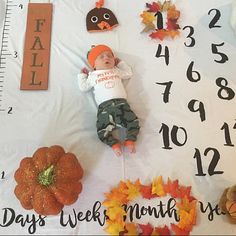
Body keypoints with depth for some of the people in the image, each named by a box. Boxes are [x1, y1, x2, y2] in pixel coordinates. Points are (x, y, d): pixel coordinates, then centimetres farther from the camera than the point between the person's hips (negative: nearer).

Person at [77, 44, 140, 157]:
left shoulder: (116, 71, 28)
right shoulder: (92, 75, 24)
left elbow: (128, 73, 37)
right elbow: (83, 87, 26)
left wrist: (120, 63, 38)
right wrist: (82, 75, 32)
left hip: (121, 102, 1)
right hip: (104, 105, -1)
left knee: (133, 121, -16)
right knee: (102, 129, -19)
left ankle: (130, 140, -6)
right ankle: (114, 144, -10)